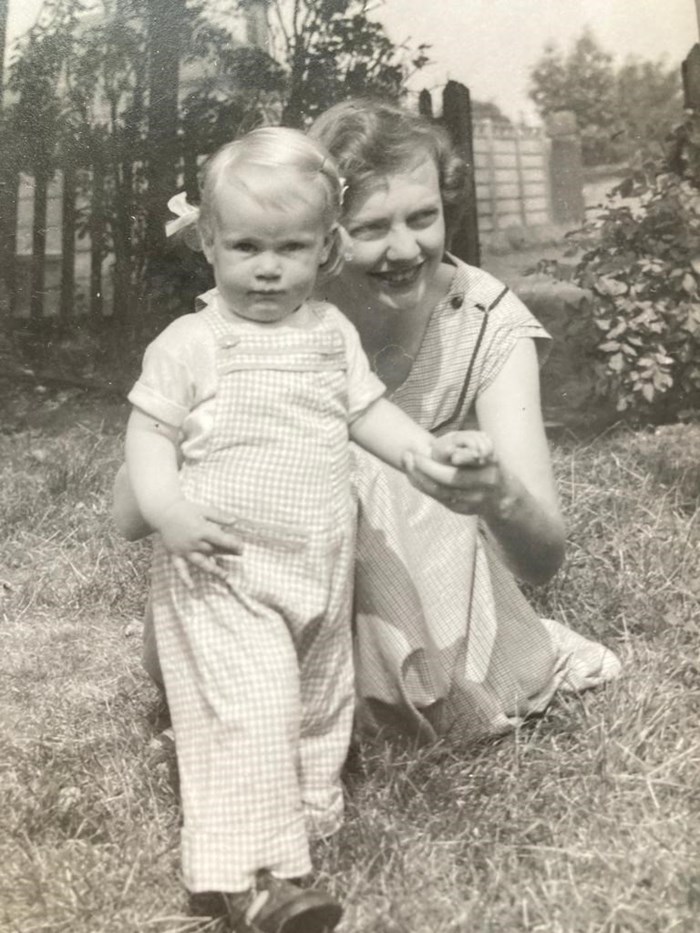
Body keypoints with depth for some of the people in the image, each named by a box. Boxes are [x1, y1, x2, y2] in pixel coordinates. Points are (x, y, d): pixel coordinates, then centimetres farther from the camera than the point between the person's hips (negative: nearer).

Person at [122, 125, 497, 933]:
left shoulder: (333, 332, 6)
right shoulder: (189, 343, -9)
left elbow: (368, 412, 10)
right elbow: (149, 433, -8)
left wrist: (428, 448, -6)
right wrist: (166, 509, -24)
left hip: (321, 561, 6)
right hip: (223, 568, -5)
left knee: (321, 700, 19)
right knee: (252, 708, -13)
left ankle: (307, 819, 41)